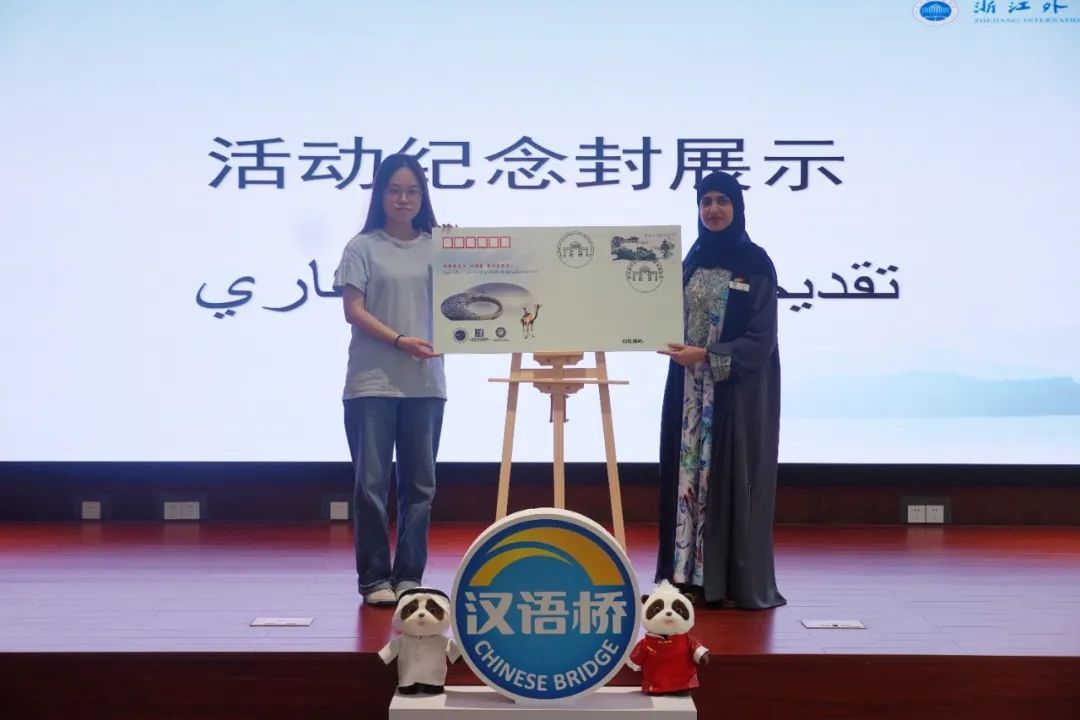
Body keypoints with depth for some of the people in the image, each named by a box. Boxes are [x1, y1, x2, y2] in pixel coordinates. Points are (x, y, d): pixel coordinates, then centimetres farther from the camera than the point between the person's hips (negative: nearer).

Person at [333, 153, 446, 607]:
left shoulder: (437, 248, 10)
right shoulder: (363, 247, 2)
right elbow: (353, 310, -5)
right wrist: (399, 340, -17)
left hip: (425, 382, 3)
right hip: (372, 381, -3)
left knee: (420, 483, 6)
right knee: (372, 482, -1)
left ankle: (409, 576, 15)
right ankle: (374, 578, 7)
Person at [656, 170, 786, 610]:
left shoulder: (756, 264, -6)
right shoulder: (693, 259, 11)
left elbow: (760, 338, -12)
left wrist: (706, 356, -20)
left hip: (739, 390, -6)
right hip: (690, 388, 6)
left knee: (732, 477, -3)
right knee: (688, 472, 5)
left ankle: (736, 583, 5)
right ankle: (691, 574, 12)